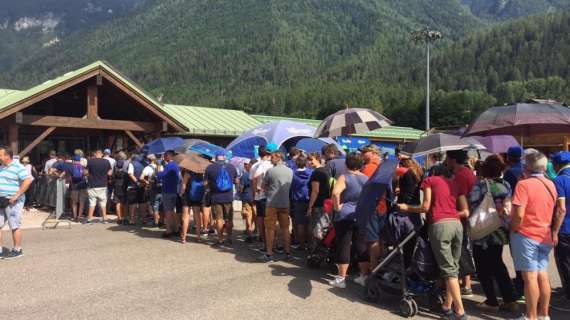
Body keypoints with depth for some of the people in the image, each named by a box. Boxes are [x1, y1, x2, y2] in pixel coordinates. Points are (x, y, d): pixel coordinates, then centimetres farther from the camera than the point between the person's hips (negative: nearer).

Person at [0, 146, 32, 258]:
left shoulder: (17, 167, -12)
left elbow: (28, 181, -22)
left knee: (15, 226, 0)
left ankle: (17, 250, 10)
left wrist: (16, 196, -21)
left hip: (12, 202, -8)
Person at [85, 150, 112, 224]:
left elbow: (86, 173, -4)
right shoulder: (106, 162, -4)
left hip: (92, 186, -1)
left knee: (92, 202, 5)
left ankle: (89, 219, 6)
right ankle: (104, 218, 11)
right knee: (103, 202, 9)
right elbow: (109, 173, -1)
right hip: (102, 186, 1)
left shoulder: (90, 161, -7)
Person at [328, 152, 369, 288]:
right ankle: (364, 275, 21)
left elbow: (335, 192, -26)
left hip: (345, 217, -4)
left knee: (343, 247, 1)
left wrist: (337, 206, -13)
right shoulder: (366, 179, 6)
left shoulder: (344, 177, -9)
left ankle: (341, 279, 5)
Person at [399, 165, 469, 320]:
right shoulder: (456, 184, 23)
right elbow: (465, 212, 13)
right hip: (457, 224, 4)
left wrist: (407, 208, 15)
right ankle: (448, 306, 17)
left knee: (449, 270, -4)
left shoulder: (429, 180, 13)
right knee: (454, 267, 12)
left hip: (440, 225, -4)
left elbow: (426, 207, 2)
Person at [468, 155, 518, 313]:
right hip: (500, 231, 6)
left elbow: (472, 206, -17)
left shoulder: (480, 185, -15)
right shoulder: (506, 185, 2)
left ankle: (491, 302, 11)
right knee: (497, 264, 19)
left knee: (483, 268, 7)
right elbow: (510, 205, 6)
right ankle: (510, 300, 20)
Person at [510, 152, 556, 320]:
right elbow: (555, 211, 17)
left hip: (526, 235, -7)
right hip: (545, 236, 7)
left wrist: (513, 229, -6)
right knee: (542, 276, 12)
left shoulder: (524, 184, -15)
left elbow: (519, 214, -20)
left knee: (530, 277, -2)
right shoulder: (551, 185, 7)